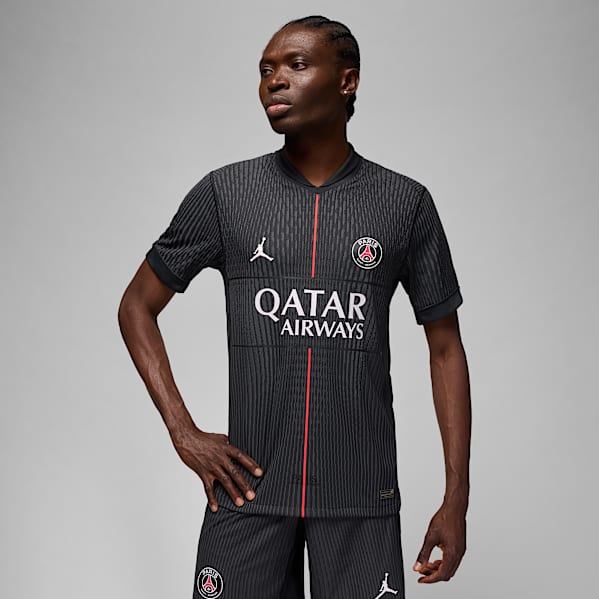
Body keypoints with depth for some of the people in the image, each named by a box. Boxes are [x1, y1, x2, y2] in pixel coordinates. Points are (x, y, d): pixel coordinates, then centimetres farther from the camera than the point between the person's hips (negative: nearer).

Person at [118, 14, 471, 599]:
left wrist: (456, 499, 2)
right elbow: (137, 306, 9)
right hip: (249, 486, 1)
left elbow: (445, 347, 6)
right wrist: (184, 434, -2)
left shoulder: (405, 203, 2)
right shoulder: (224, 194, 1)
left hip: (361, 497, 0)